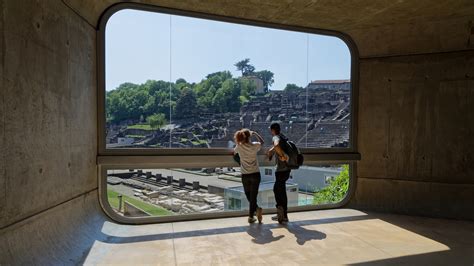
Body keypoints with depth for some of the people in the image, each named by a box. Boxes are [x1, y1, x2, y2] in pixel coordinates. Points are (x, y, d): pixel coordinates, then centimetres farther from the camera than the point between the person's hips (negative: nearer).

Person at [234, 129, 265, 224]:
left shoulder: (239, 147, -7)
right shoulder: (255, 145, -8)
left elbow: (234, 152, 17)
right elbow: (262, 141, 14)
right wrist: (255, 133, 19)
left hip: (245, 175, 1)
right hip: (256, 174, -1)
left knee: (248, 195, 20)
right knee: (253, 196, 7)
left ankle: (256, 208, 10)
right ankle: (251, 216, 6)